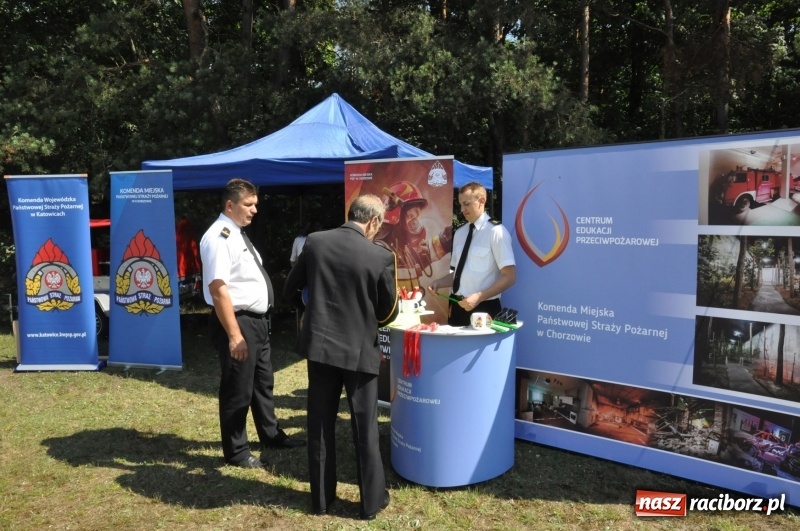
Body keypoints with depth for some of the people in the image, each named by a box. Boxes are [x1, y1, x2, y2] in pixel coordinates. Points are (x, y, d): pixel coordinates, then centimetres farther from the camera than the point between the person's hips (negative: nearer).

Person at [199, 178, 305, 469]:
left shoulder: (238, 234, 12)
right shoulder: (219, 237, -19)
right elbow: (218, 289, -25)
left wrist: (254, 324, 20)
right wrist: (234, 335, -27)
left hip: (257, 320, 10)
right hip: (238, 322, -10)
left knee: (263, 382, 22)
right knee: (237, 389, 5)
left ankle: (271, 435, 41)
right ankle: (236, 452, 23)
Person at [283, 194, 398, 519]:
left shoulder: (315, 242, -4)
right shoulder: (381, 256, -12)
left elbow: (290, 290, 6)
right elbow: (389, 313, -3)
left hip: (320, 345, 3)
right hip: (360, 351, -2)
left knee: (320, 427, 14)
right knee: (365, 431, 11)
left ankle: (321, 499, 26)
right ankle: (372, 501, 24)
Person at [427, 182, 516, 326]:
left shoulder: (495, 231, -10)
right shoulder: (459, 233, 10)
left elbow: (509, 277, -13)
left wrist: (479, 297, -21)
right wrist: (439, 282, 0)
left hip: (483, 309, -6)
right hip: (457, 306, 6)